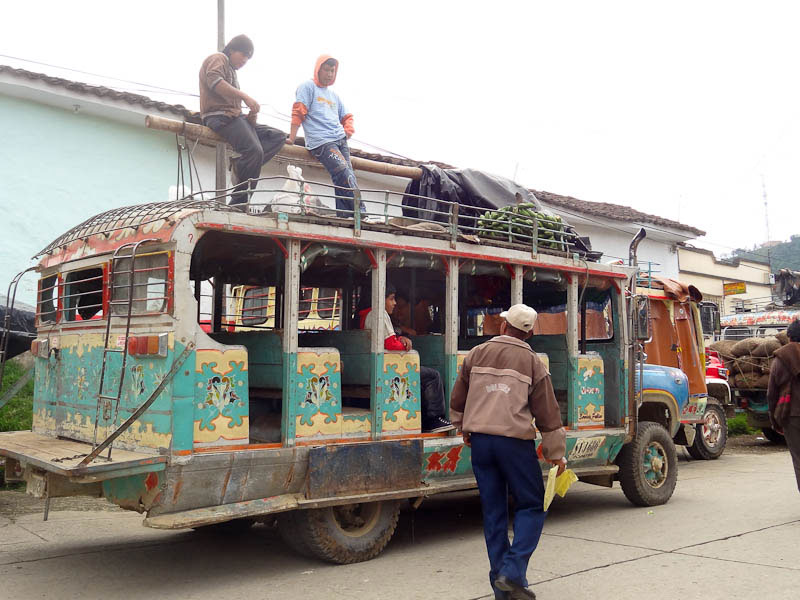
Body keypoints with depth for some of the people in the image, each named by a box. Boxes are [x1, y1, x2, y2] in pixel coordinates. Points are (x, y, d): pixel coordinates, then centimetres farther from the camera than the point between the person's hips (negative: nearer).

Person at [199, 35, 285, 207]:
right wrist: (245, 96, -23)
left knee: (279, 136, -2)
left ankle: (240, 166, -20)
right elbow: (213, 80, -17)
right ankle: (238, 203, -25)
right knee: (255, 150, -28)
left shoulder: (232, 71, 33)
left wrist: (250, 115, 3)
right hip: (220, 115, -9)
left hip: (234, 117, 9)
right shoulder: (218, 58, 6)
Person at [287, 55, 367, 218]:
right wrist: (292, 138, -10)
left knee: (346, 178, -8)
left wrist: (347, 131, 13)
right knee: (344, 174, -22)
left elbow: (346, 117, 34)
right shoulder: (308, 87, 8)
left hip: (341, 141, 7)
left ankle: (344, 217, -9)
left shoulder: (333, 94, 28)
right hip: (321, 142, -7)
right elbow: (298, 112, -2)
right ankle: (361, 214, -24)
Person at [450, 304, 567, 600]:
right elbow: (547, 412, 1)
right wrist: (556, 453, 10)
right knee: (530, 506, 8)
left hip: (480, 439, 4)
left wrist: (465, 429, 32)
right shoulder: (532, 362, 0)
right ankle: (512, 572, -6)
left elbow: (457, 400, 16)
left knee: (493, 510, 11)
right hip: (515, 440, -4)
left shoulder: (477, 354, 9)